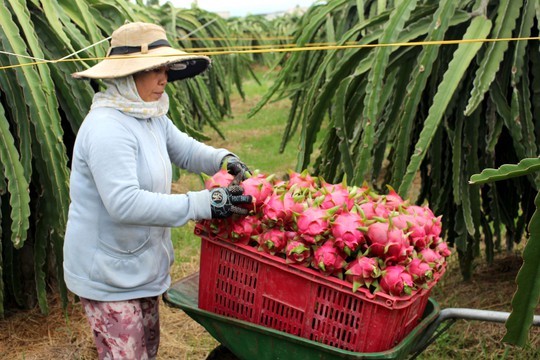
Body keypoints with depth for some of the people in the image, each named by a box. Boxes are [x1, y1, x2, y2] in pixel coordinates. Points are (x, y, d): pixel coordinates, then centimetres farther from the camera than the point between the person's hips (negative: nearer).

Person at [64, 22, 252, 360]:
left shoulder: (152, 117, 4)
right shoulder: (107, 128, -27)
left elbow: (185, 149, 15)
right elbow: (124, 203, -34)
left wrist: (223, 158, -7)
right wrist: (204, 203, -35)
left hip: (141, 265, 9)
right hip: (107, 276, -9)